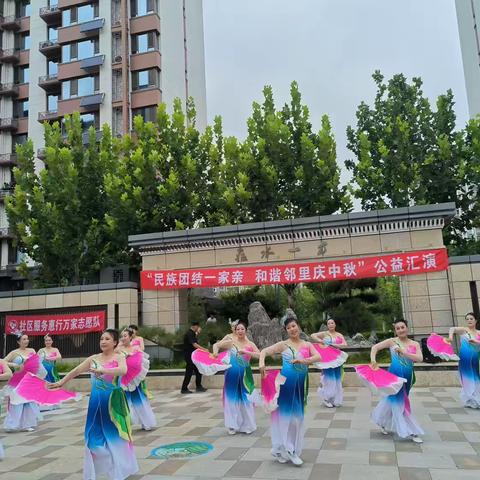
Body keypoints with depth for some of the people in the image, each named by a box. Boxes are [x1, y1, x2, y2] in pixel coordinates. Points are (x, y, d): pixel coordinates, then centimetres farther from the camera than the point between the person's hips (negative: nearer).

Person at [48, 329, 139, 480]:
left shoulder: (119, 357, -8)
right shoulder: (93, 358, 5)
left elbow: (123, 370, -28)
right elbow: (76, 370, 13)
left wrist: (102, 370, -35)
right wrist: (61, 382, 17)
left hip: (113, 400, -4)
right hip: (97, 401, 4)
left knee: (115, 434, 4)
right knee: (95, 434, 6)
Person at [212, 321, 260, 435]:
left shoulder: (250, 344, 1)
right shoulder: (230, 342, -1)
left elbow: (259, 355, -12)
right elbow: (216, 345, -7)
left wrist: (246, 352, -22)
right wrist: (215, 352, -27)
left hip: (245, 375, 1)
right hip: (232, 374, -1)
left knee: (245, 399, 5)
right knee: (232, 398, 5)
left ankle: (247, 425, 20)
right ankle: (233, 426, 18)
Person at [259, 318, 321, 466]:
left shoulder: (307, 345, 7)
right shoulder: (283, 345, 1)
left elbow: (318, 357, -10)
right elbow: (264, 351, -6)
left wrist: (304, 361, -27)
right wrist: (261, 363, -26)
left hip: (301, 383, 3)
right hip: (286, 381, -3)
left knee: (297, 415, 10)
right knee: (285, 412, -1)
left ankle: (290, 449, 26)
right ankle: (284, 449, 11)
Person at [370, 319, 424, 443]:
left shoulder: (415, 344, 3)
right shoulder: (392, 341, -4)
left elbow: (420, 358, -13)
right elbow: (375, 347, -5)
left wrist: (404, 352, -23)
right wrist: (373, 360, -21)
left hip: (407, 377, 4)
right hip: (394, 375, -4)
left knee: (392, 400, 17)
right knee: (399, 402, -3)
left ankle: (383, 422, 39)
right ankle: (410, 432, 7)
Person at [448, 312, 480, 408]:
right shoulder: (464, 330, -3)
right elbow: (453, 329, -19)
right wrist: (450, 336, -37)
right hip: (465, 359, -4)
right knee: (468, 379, 0)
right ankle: (470, 401, 9)